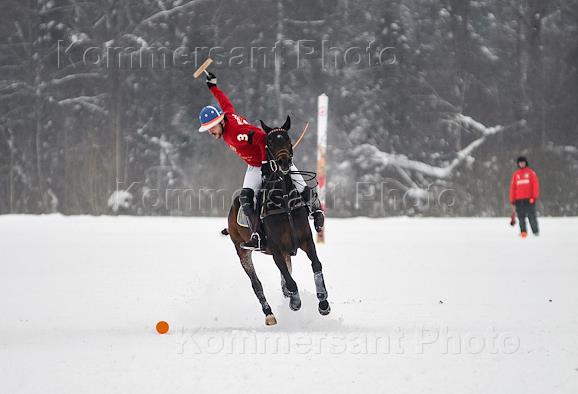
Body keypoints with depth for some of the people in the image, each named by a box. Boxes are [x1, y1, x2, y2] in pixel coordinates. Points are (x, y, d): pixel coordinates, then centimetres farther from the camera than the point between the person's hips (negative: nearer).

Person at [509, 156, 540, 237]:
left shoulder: (531, 173, 5)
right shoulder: (516, 174, 12)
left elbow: (535, 184, 0)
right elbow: (512, 187, 12)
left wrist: (534, 196, -8)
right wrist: (512, 199, 7)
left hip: (529, 199, -3)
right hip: (519, 199, 3)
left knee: (531, 216, -4)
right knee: (521, 217, 0)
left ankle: (535, 231, 2)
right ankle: (523, 232, 2)